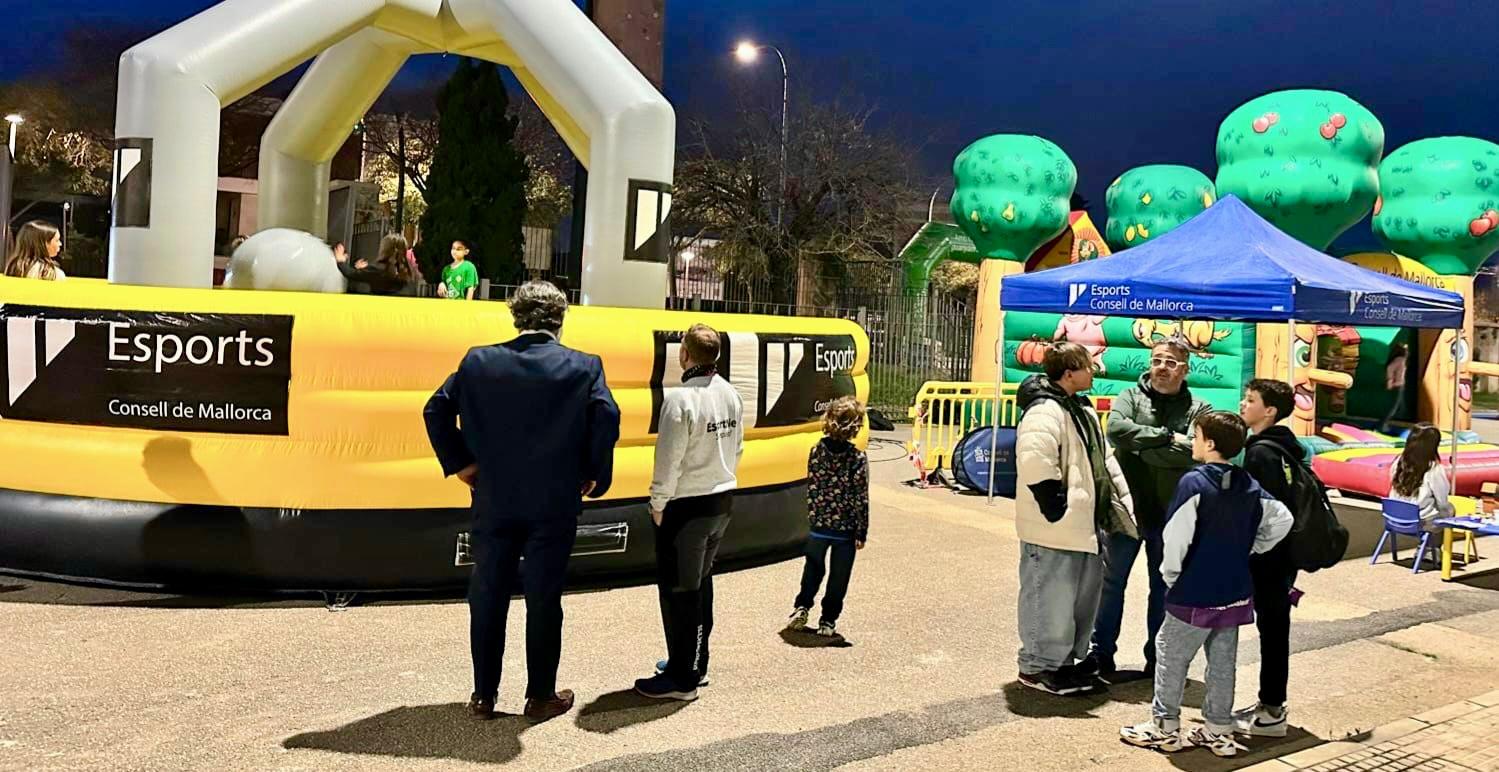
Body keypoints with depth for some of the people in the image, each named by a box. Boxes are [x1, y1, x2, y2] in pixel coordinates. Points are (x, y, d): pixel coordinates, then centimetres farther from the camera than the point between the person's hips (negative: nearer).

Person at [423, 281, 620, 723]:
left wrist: (460, 464, 5)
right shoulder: (584, 367, -5)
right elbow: (606, 417, -17)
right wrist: (595, 476, -4)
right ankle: (541, 697, 18)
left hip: (493, 500, 2)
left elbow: (436, 410, -2)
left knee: (487, 597, 13)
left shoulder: (479, 361, 1)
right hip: (554, 504, -2)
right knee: (544, 599, 9)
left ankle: (484, 695, 22)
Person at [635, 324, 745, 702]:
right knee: (701, 581, 20)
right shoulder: (731, 395, 4)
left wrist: (657, 504, -7)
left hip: (686, 506, -8)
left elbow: (669, 460, -19)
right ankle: (695, 663, 30)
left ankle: (682, 678, 9)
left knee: (679, 589, 2)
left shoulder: (680, 399, -21)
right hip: (722, 500, 8)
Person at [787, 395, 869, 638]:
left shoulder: (816, 451, -5)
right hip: (846, 527, -3)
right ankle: (828, 621, 16)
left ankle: (801, 607, 16)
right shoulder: (858, 458, -14)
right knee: (839, 576, 12)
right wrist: (862, 532, -4)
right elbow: (860, 499, -12)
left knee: (813, 568, 24)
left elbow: (811, 488, 2)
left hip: (818, 524, 3)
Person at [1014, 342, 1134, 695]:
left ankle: (1063, 660, 31)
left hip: (1083, 525, 11)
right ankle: (1036, 666, 12)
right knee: (1049, 596, -1)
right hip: (1054, 531, -10)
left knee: (1084, 593, 18)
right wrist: (1055, 504, -24)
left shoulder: (1083, 410, 16)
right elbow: (1035, 462, -31)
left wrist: (1121, 496, 17)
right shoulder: (1045, 412, -18)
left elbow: (1102, 458, 24)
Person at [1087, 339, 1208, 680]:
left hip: (1170, 514, 0)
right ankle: (1101, 651, 20)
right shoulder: (1130, 396, 4)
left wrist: (1140, 448, -15)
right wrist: (1167, 437, -17)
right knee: (1112, 581, 8)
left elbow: (1192, 451, -17)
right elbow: (1116, 429, -17)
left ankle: (1157, 657, 25)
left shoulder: (1198, 409, 1)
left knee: (1164, 587, 12)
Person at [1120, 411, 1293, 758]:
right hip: (1235, 593, 7)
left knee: (1171, 656, 6)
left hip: (1195, 592, -7)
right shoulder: (1250, 487, 4)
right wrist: (1247, 550, 12)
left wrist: (1170, 574, -5)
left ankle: (1164, 727, 13)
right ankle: (1219, 731, 22)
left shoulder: (1194, 482, -17)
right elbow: (1282, 520, 9)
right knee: (1223, 662, 14)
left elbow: (1175, 536, -20)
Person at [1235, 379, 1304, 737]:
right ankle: (1271, 703, 26)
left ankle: (1272, 713, 8)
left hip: (1268, 558, -9)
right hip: (1282, 553, 9)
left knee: (1272, 628, -1)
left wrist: (1249, 557, -19)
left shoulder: (1262, 452, -18)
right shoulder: (1280, 447, 12)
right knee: (1273, 627, 15)